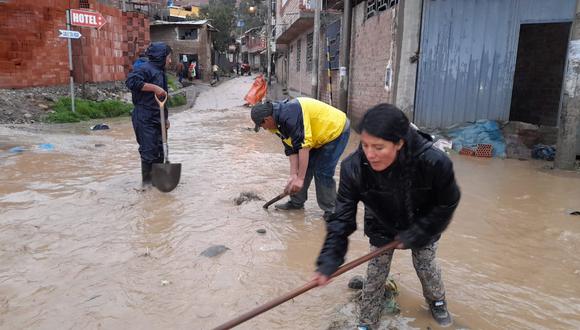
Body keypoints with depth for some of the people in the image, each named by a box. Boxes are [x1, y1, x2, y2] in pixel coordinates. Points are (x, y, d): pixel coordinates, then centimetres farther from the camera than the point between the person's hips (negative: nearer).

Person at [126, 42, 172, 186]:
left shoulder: (160, 71, 17)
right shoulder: (146, 69, -12)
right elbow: (131, 81, -28)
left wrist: (165, 118, 22)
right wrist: (154, 87, -28)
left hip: (157, 119, 9)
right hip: (145, 119, -9)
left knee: (159, 150, 14)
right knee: (148, 150, -3)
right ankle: (147, 181, 9)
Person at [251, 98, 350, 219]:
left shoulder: (290, 115, -31)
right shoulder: (280, 121, 0)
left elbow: (303, 146, -35)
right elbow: (291, 149, -1)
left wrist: (300, 178, -33)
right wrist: (293, 175, -10)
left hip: (336, 130, -9)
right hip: (319, 137, 9)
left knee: (322, 173, -11)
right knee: (301, 167, 9)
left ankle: (330, 211, 5)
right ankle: (296, 202, 23)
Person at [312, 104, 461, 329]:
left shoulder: (434, 162, -39)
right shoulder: (354, 167, -35)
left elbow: (446, 205, -21)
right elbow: (342, 216, -28)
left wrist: (415, 235, -23)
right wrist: (329, 259, -35)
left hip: (424, 227, 0)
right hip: (381, 228, 1)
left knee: (426, 267, 16)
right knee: (375, 274, 3)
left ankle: (437, 301, 51)